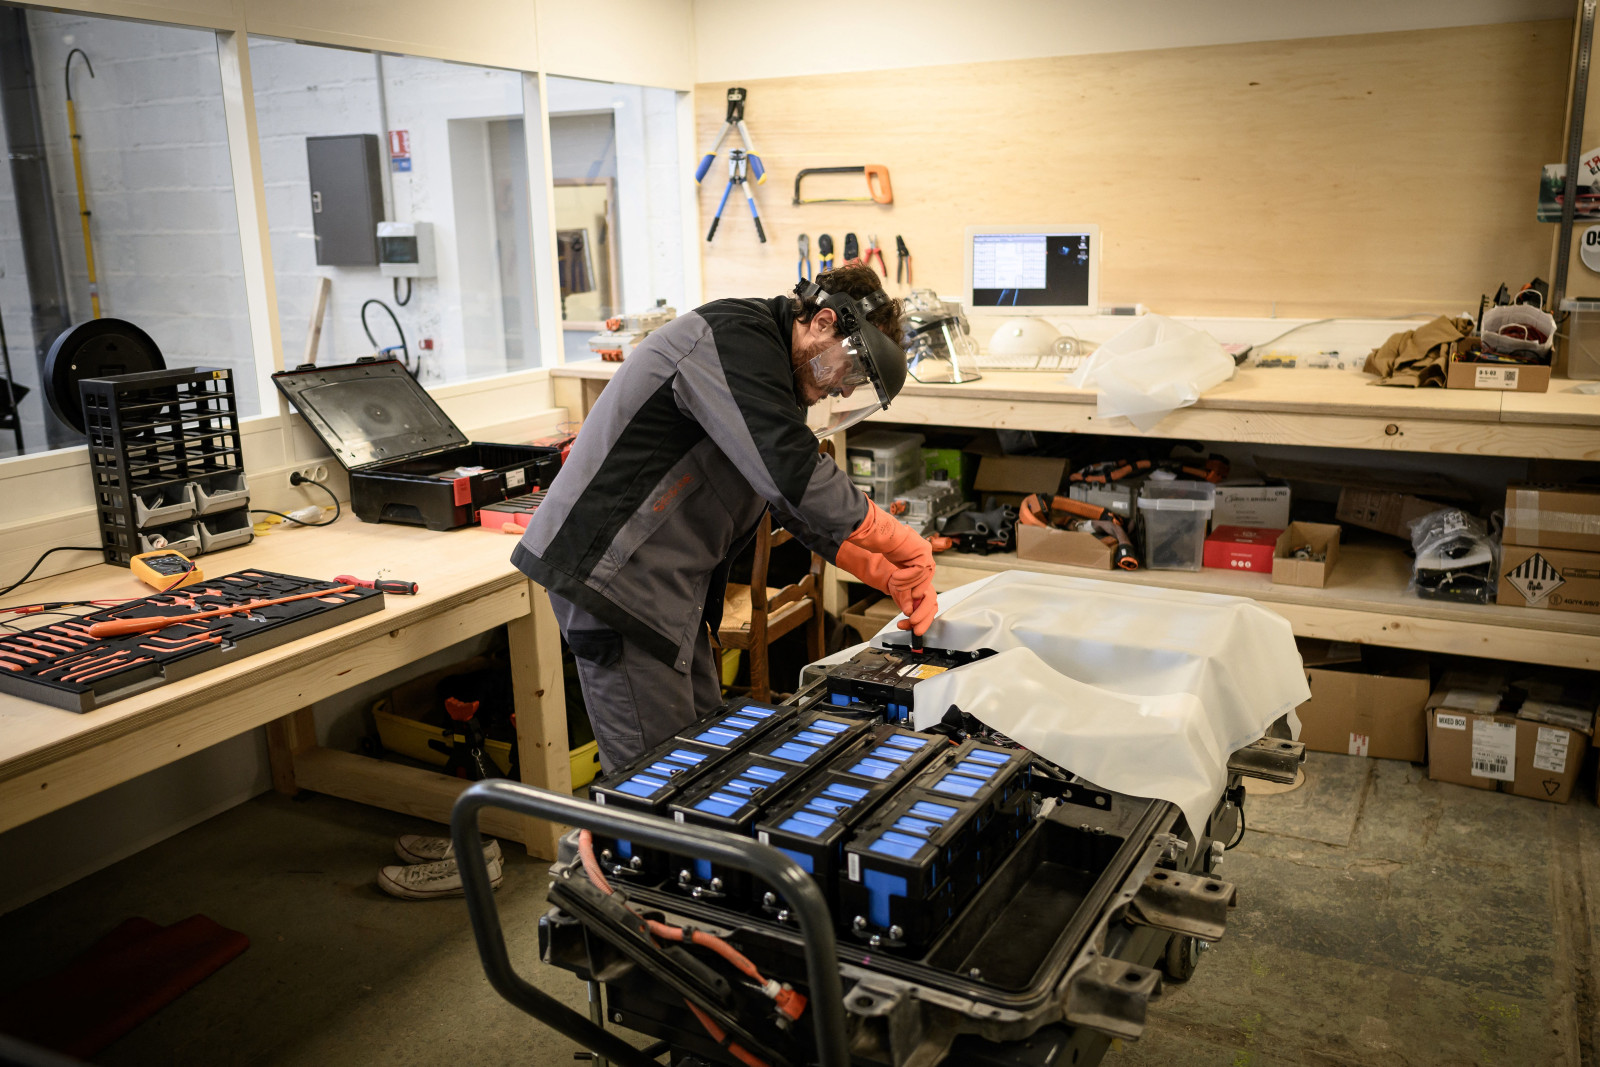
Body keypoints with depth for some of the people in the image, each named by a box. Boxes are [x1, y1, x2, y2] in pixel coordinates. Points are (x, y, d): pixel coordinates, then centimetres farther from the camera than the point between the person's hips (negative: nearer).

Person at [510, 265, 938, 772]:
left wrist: (892, 577, 9)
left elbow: (808, 505, 19)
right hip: (613, 573, -10)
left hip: (670, 582, 10)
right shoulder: (735, 337, -17)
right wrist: (909, 549, -17)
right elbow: (794, 478, -27)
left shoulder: (780, 376, 16)